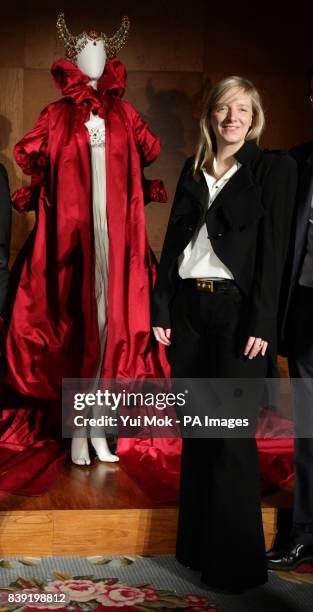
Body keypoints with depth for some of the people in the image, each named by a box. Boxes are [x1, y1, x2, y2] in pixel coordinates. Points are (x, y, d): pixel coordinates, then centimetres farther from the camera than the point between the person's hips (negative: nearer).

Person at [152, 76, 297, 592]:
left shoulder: (274, 168, 0)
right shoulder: (193, 169, 15)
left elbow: (274, 248, -7)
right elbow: (173, 240, 13)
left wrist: (261, 324, -14)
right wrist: (161, 308, 6)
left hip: (236, 307, -5)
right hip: (188, 306, 5)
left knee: (231, 435, -3)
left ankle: (236, 560, 8)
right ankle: (197, 544, 22)